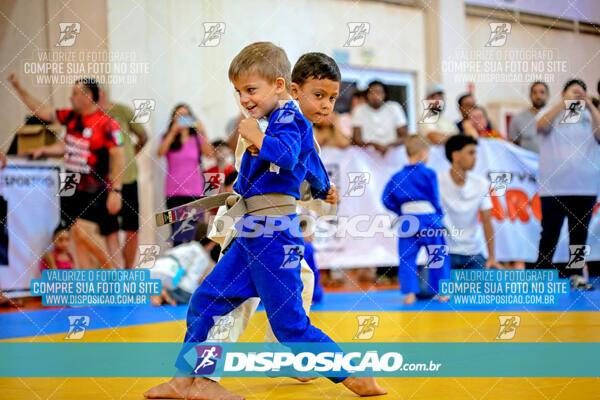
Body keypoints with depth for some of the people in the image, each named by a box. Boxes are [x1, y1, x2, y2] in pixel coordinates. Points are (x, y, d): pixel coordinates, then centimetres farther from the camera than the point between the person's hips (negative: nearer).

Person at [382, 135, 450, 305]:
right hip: (429, 219, -3)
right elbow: (434, 199, -5)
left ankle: (410, 293, -1)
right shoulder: (428, 174, -6)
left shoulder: (397, 177, 6)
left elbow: (387, 200, 6)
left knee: (407, 258, 8)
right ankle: (441, 292, 14)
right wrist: (439, 215, 8)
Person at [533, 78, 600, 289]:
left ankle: (575, 273, 12)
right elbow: (541, 126, -10)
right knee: (550, 232, -1)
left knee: (579, 232, 5)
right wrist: (564, 103, -14)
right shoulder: (552, 114, 11)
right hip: (554, 185, -2)